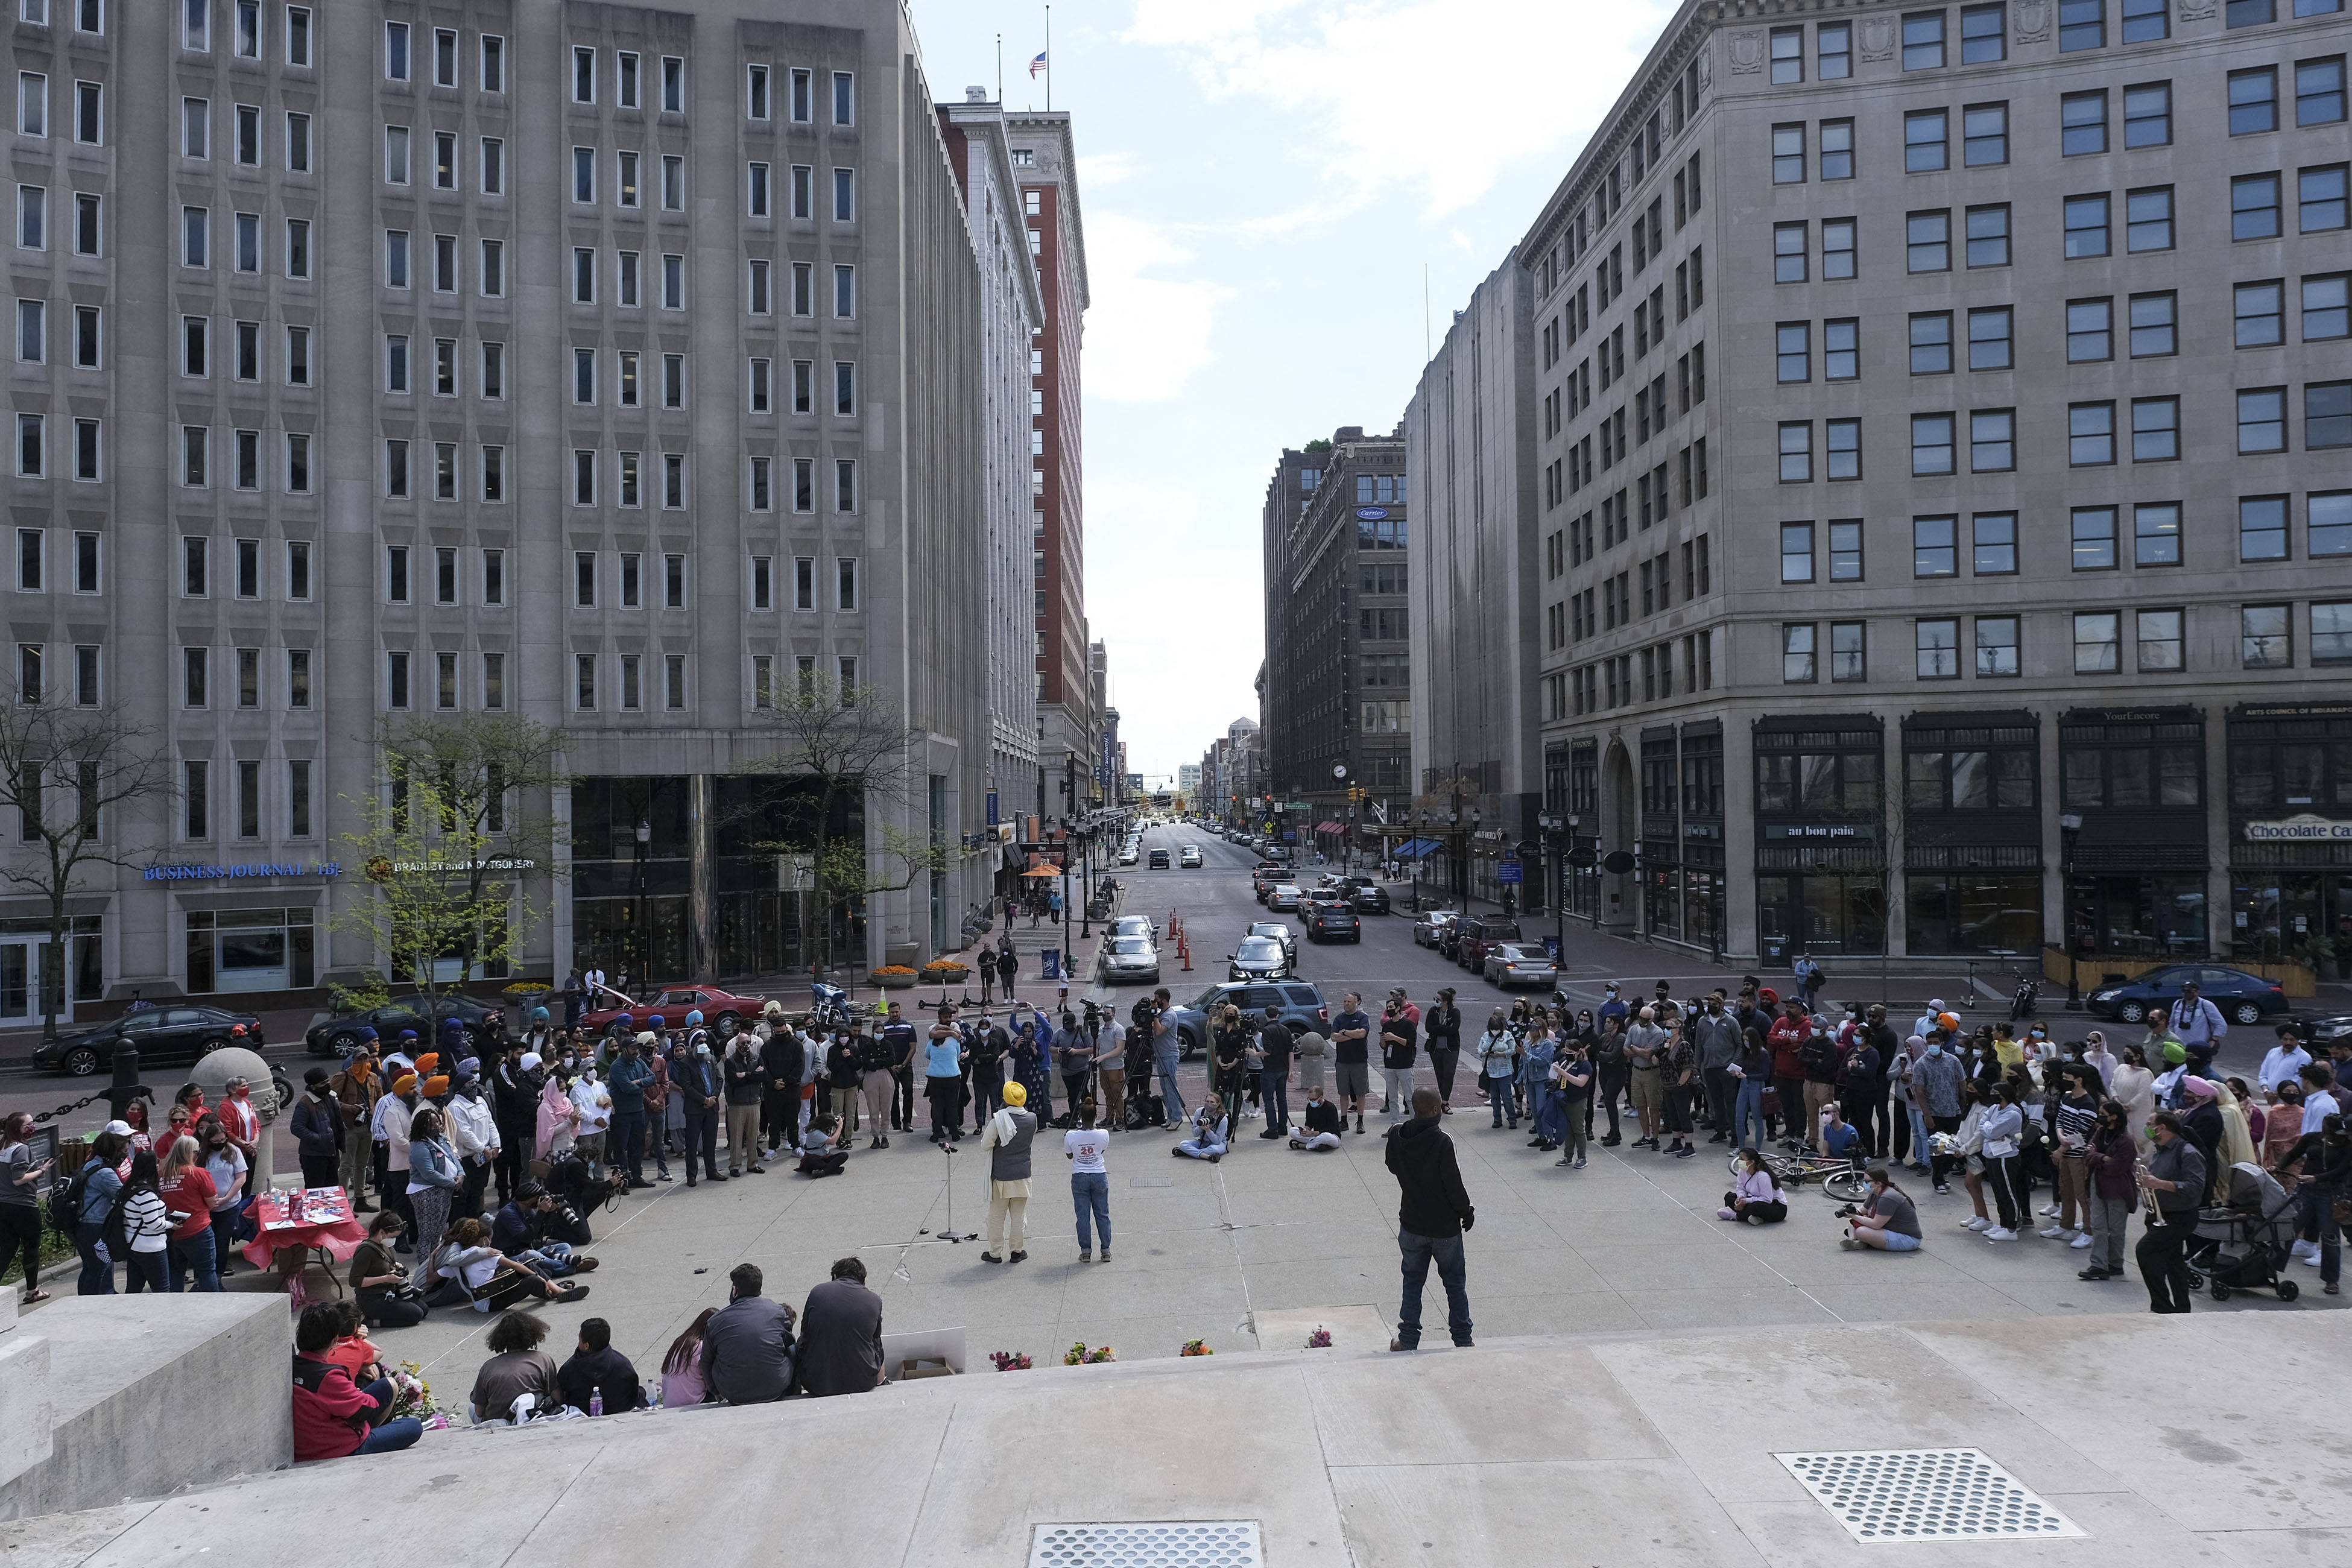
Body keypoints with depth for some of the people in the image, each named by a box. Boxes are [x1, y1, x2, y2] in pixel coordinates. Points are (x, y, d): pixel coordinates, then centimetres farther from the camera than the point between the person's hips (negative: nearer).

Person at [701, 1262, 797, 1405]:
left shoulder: (715, 1321, -6)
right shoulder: (778, 1311, -7)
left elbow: (706, 1363, 7)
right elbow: (789, 1341, 11)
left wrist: (717, 1395, 24)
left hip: (735, 1397, 0)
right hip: (776, 1392, 0)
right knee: (792, 1350, 27)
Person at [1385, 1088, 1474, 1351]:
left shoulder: (1397, 1137, -8)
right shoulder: (1441, 1142, -23)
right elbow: (1453, 1184, -19)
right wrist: (1467, 1213, -4)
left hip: (1411, 1224, 3)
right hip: (1445, 1226, -3)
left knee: (1413, 1281, 15)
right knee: (1455, 1281, 14)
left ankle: (1408, 1339, 17)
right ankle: (1462, 1338, 22)